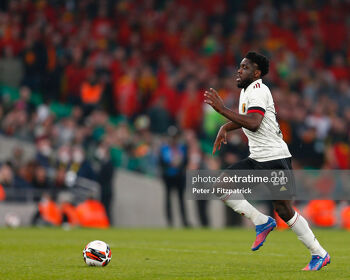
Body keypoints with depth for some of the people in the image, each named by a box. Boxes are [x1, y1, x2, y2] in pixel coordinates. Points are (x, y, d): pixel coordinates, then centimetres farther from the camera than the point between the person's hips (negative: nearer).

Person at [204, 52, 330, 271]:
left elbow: (253, 123, -29)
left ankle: (319, 254, 4)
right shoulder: (246, 91, 15)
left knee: (284, 210, -8)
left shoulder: (257, 90, -14)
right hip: (257, 159, 9)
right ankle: (262, 222, 4)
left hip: (274, 158, -9)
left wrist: (222, 109, -28)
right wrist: (225, 128, 16)